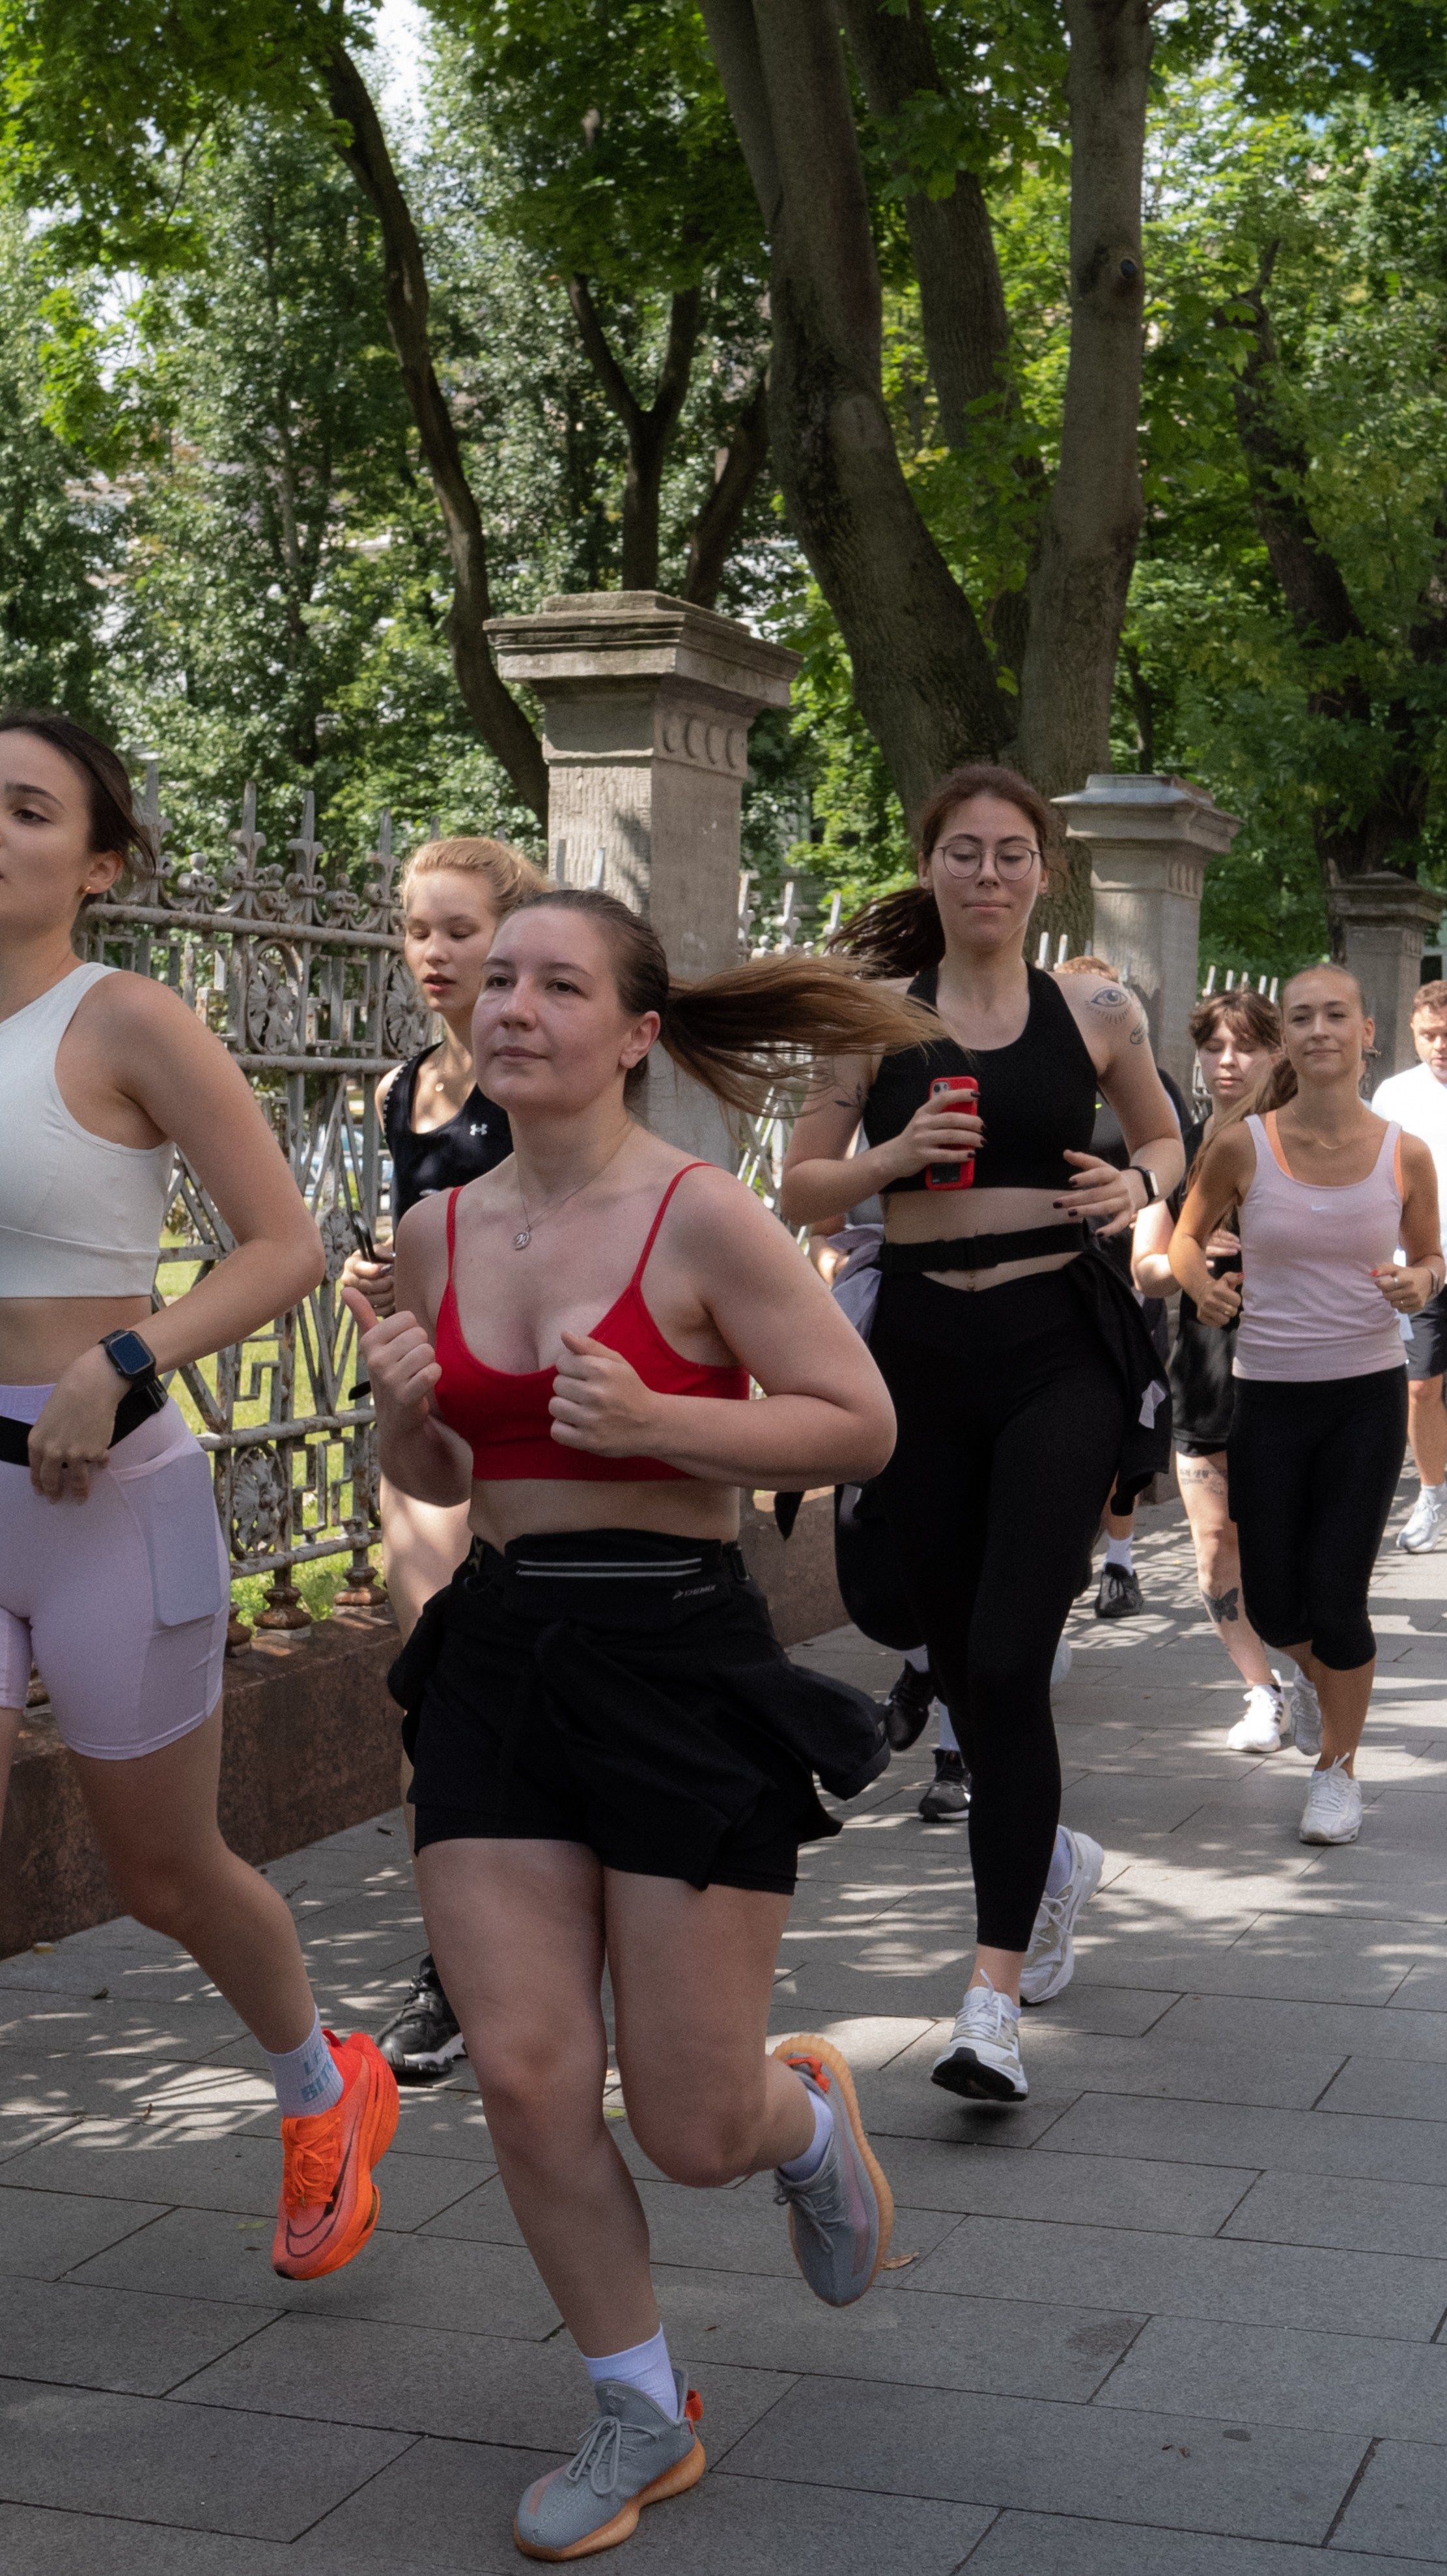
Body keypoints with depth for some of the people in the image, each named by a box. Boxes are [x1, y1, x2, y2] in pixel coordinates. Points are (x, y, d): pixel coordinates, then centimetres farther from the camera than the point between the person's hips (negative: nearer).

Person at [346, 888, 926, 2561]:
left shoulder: (702, 1217, -11)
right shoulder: (438, 1232, 6)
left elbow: (861, 1427, -9)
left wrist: (656, 1420, -21)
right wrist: (401, 1410, -5)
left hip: (680, 1657, -5)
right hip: (495, 1659, 5)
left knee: (693, 2131, 1)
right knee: (524, 2076, 0)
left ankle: (810, 2119, 39)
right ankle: (642, 2417, 22)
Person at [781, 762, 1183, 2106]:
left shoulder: (1093, 1012, 4)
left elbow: (1166, 1138, 18)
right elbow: (799, 1190, 7)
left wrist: (1138, 1185, -5)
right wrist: (894, 1156, -12)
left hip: (1059, 1348, -2)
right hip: (923, 1350, 3)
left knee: (1008, 1659, -14)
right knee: (955, 1656, 12)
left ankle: (995, 1993, -11)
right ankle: (1052, 1855, 42)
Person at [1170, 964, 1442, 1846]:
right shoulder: (1243, 1145, -7)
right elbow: (1189, 1235, 8)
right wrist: (1204, 1286, -12)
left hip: (1367, 1398, -1)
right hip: (1268, 1398, 1)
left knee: (1335, 1598, -4)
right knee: (1272, 1608, 5)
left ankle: (1339, 1768, 20)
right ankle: (1339, 1682, 41)